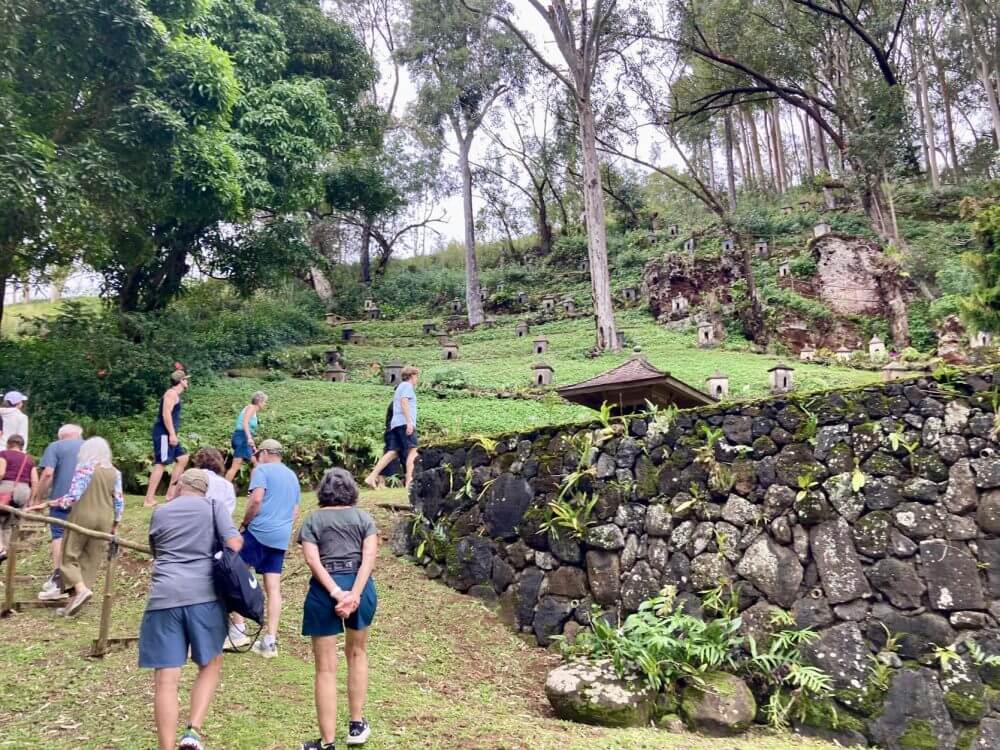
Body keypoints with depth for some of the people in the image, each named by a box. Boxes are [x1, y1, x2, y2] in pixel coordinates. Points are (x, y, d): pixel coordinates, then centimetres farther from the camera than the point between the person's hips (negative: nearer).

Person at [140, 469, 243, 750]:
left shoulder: (159, 513, 18)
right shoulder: (214, 507, 9)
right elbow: (234, 544, -3)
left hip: (164, 597, 2)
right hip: (204, 594, -2)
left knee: (166, 680, 2)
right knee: (210, 665, 16)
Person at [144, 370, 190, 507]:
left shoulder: (175, 394, 21)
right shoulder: (172, 393, -10)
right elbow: (166, 414, -21)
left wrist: (173, 434, 26)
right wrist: (172, 434, -25)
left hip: (168, 434, 11)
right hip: (164, 433, -11)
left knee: (183, 458, 12)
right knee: (160, 464, -11)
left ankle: (170, 493, 12)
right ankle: (149, 500, -12)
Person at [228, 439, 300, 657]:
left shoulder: (262, 470, -1)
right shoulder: (293, 476, 22)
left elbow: (256, 500, -16)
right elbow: (295, 513, 22)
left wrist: (244, 523, -4)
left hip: (259, 532, -7)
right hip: (282, 538, 7)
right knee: (273, 588, 5)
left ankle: (238, 629, 1)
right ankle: (270, 641, 4)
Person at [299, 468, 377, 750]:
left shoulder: (312, 520, 10)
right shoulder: (363, 518, 11)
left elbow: (312, 560, -6)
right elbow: (369, 557, -5)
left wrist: (336, 593, -12)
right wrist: (354, 594, -13)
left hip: (324, 591, -2)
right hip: (360, 587, 2)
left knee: (326, 669, 5)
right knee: (357, 653, 24)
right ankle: (357, 726, 30)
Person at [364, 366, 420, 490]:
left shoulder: (399, 387, 30)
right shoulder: (407, 385, 2)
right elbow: (404, 403, -14)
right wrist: (409, 421, -21)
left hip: (395, 424, 9)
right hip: (405, 423, -9)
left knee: (392, 452, 1)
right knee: (412, 451, -11)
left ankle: (371, 477, -8)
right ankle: (409, 482, -21)